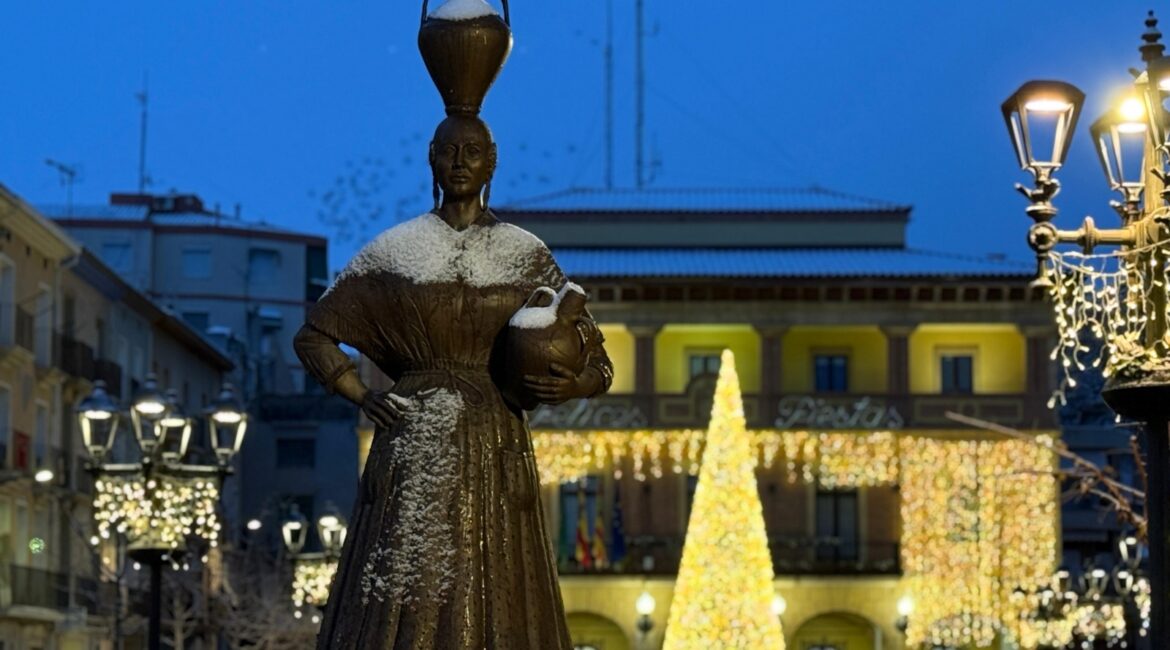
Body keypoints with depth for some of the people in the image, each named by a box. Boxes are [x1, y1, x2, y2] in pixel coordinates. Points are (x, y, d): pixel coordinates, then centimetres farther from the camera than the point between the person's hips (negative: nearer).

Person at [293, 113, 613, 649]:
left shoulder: (528, 257, 8)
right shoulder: (393, 251, 9)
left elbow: (597, 365, 11)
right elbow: (313, 337, 15)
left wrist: (572, 386, -12)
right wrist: (363, 399, -1)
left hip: (494, 454, 0)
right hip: (413, 452, 0)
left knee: (493, 605, -4)